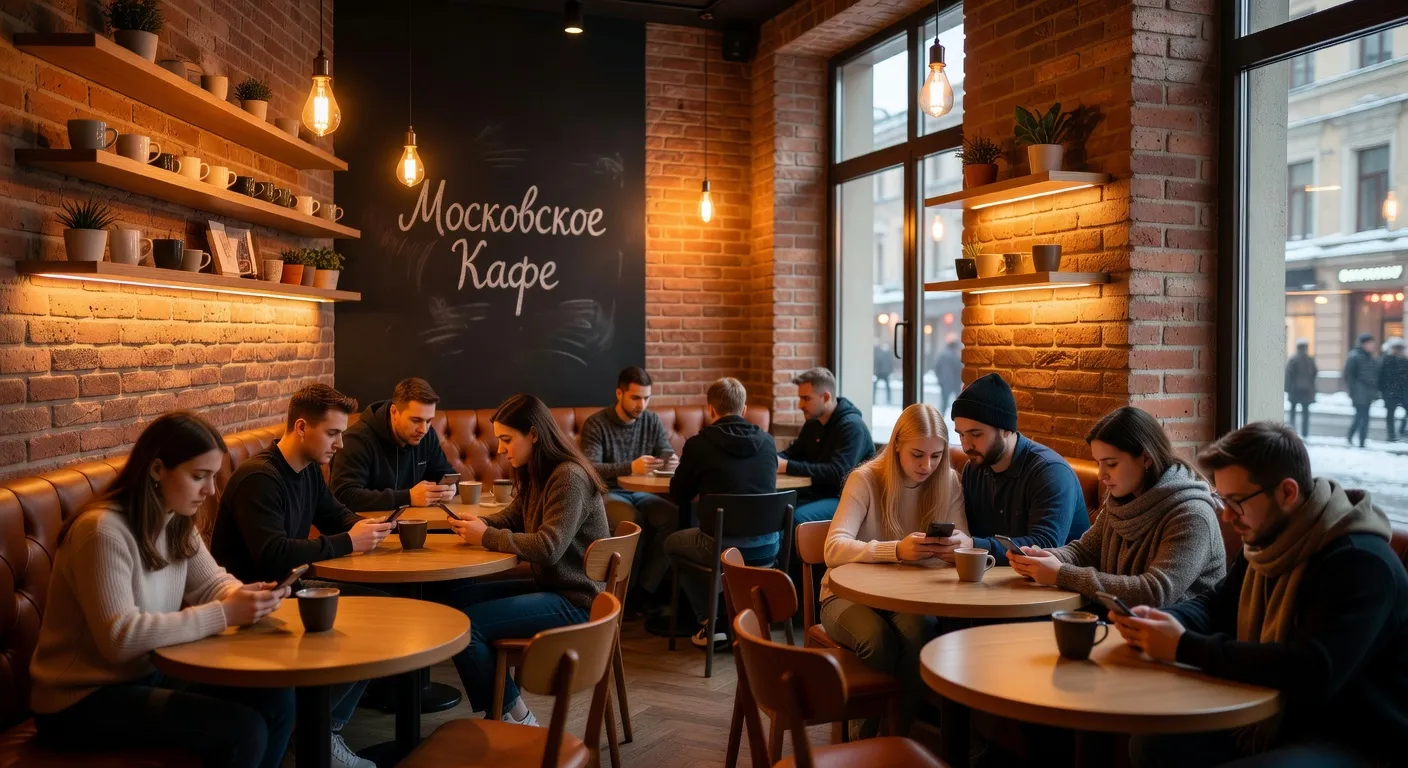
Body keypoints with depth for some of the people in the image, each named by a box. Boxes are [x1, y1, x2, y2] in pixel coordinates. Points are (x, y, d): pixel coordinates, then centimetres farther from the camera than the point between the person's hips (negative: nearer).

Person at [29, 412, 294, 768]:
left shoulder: (176, 520, 2)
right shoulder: (103, 530, -25)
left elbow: (212, 582, 9)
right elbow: (120, 638, -31)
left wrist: (246, 595, -15)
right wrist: (223, 615, -30)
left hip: (148, 673, 8)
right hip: (84, 700, -8)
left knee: (276, 698, -6)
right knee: (244, 729, -22)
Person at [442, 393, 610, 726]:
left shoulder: (569, 477, -20)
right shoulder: (536, 474, 10)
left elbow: (548, 547, -28)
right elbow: (512, 517, 21)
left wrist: (486, 537, -18)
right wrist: (479, 523, -1)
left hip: (576, 600, -10)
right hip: (549, 585, 10)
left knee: (463, 624, -17)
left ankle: (512, 715, 2)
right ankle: (497, 710, 9)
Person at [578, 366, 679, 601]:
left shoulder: (652, 421, 5)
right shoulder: (595, 424, -10)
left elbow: (668, 457, 3)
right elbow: (589, 469, -21)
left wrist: (672, 463, -24)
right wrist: (630, 468, -36)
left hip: (641, 493, 4)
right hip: (606, 493, -4)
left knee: (673, 517, -25)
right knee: (633, 521, -35)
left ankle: (645, 588, -15)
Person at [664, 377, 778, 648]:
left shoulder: (699, 443, -7)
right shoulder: (767, 441, 4)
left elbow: (678, 493, 7)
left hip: (724, 549, -4)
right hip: (769, 547, 4)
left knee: (672, 542, 26)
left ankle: (710, 623, 21)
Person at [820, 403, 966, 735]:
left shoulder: (947, 482, -1)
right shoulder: (865, 480, -13)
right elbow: (834, 549, -25)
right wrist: (896, 550, -42)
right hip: (850, 594, -2)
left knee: (918, 632, -32)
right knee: (879, 639, -34)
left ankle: (898, 732, -14)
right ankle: (873, 735, -11)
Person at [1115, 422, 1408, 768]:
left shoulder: (1360, 562, -24)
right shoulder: (1269, 538, 4)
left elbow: (1314, 672, -35)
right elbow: (1216, 604, 16)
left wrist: (1184, 647, -31)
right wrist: (1161, 620, -7)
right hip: (1275, 718, 9)